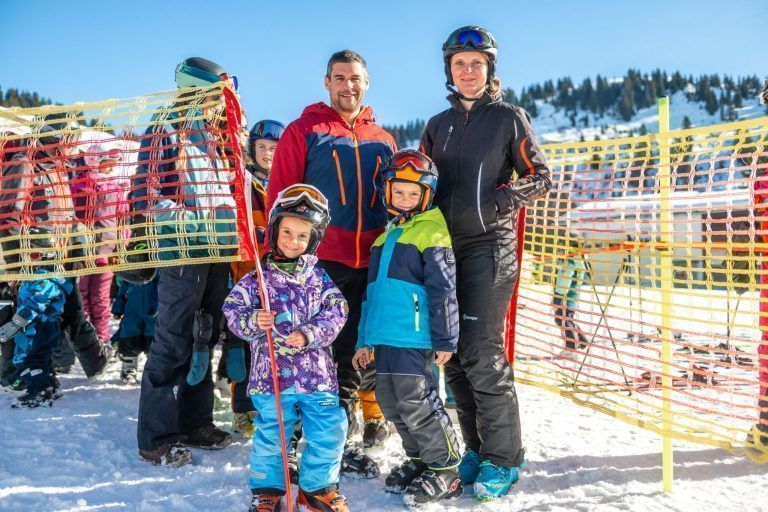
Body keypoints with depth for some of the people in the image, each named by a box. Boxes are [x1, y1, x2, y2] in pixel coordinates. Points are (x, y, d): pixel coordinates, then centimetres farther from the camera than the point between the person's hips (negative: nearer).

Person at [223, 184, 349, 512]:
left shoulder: (318, 277, 3)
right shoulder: (258, 278, -2)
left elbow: (335, 313, -3)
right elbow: (233, 309, -1)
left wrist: (309, 335, -17)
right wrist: (252, 321, -22)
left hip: (317, 372, 2)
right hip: (272, 372, -2)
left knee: (329, 431, 8)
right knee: (271, 433, 9)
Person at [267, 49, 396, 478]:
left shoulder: (383, 140, 15)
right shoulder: (304, 131, 3)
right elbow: (280, 198, -2)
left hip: (369, 265, 4)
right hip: (318, 261, -4)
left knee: (351, 355, 12)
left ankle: (342, 442, 25)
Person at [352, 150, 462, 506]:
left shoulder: (432, 233, -5)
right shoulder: (386, 237, 20)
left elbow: (443, 290, -10)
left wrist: (445, 339, -13)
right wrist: (365, 340, 22)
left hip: (414, 337, -8)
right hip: (385, 336, 8)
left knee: (416, 403, -7)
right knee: (390, 403, 14)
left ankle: (445, 472, 9)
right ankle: (419, 460, 31)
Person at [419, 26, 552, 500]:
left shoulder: (509, 117, 3)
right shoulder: (438, 125, 17)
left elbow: (540, 177, 1)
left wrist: (496, 203, -14)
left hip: (489, 247, -5)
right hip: (445, 248, 5)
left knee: (481, 354, -10)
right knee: (454, 356, 6)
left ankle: (504, 458, 4)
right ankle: (478, 448, 20)